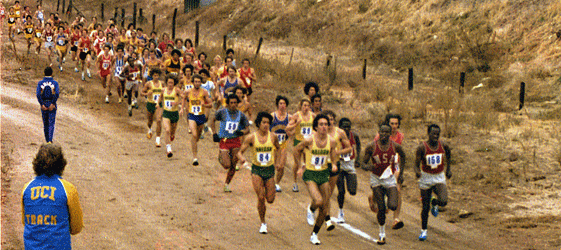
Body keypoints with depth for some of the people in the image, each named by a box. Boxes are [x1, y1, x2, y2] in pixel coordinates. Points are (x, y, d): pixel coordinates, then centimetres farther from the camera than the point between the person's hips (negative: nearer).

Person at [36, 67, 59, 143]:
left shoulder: (40, 83, 1)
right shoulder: (55, 83, -3)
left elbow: (38, 94, -14)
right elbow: (57, 93, -20)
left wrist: (42, 105, -14)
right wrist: (52, 104, -18)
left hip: (43, 105, 2)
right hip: (52, 105, -2)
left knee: (45, 123, 16)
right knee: (51, 124, -2)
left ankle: (47, 140, 23)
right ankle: (50, 140, -20)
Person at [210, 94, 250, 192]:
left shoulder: (241, 115, 2)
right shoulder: (222, 112, -4)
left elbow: (247, 129, 8)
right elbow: (213, 120, 11)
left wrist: (242, 132, -14)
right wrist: (214, 133, 2)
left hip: (236, 141, 2)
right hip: (224, 141, -2)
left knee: (233, 166, 1)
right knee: (227, 165, -11)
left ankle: (227, 184, 20)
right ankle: (221, 157, 24)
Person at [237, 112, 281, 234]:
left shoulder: (273, 136, -3)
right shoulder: (251, 137, -8)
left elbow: (278, 148, 18)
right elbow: (240, 152, -5)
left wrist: (275, 159, 8)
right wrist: (241, 158, -27)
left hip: (269, 169, 2)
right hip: (256, 170, -2)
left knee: (270, 200, 1)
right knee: (261, 198, -14)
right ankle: (263, 223, 6)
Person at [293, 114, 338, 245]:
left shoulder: (332, 141, -6)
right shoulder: (309, 140, -16)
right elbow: (296, 150, 2)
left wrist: (334, 165, -11)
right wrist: (299, 167, 5)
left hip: (324, 175, 4)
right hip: (310, 175, -4)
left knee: (324, 210, 5)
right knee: (318, 201, -27)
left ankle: (314, 235, 25)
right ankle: (311, 210, 11)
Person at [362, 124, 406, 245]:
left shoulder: (395, 146, -7)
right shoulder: (371, 146, -12)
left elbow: (403, 156, 14)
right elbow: (364, 163, -6)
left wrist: (401, 173, 13)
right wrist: (368, 167, -29)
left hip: (390, 179, 1)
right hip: (376, 179, -1)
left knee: (393, 206, -16)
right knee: (381, 208, -3)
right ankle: (382, 233, 17)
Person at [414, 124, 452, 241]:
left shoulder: (443, 145, -7)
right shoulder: (422, 148, -14)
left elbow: (448, 153, 17)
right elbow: (416, 165, -14)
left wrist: (448, 168, 19)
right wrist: (417, 172, -37)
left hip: (440, 178, 1)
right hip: (426, 178, -1)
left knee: (443, 201, -21)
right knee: (425, 207, 3)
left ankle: (434, 203, 16)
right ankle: (423, 231, 22)